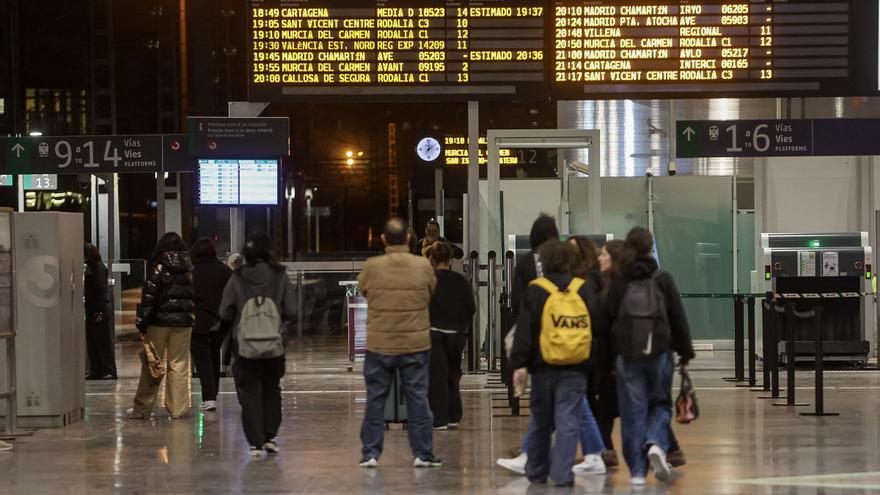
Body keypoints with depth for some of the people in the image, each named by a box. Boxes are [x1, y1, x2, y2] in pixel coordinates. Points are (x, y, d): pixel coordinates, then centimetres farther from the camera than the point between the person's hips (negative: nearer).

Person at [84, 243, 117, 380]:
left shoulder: (100, 267, -12)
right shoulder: (90, 267, 15)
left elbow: (101, 289, -17)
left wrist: (99, 311, -20)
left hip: (100, 308, -9)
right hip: (91, 308, 9)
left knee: (103, 340, -5)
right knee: (91, 341, 10)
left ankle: (109, 371, -2)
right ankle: (96, 371, 15)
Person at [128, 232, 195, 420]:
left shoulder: (159, 268, -8)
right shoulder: (189, 269, 4)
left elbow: (149, 297, -11)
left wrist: (142, 325, -8)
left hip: (160, 321, -3)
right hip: (183, 322, 3)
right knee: (179, 365, 6)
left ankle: (142, 408, 8)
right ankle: (178, 409, 4)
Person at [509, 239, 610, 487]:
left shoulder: (534, 291, -3)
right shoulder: (584, 289, 0)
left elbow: (524, 330, -6)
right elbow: (600, 324, 1)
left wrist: (519, 364, -6)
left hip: (543, 367, 0)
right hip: (575, 367, 0)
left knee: (541, 422, 13)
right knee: (568, 422, -2)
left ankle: (537, 472, 23)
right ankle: (563, 474, -9)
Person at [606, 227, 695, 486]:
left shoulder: (618, 281, 0)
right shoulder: (663, 280, -1)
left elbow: (609, 318, 0)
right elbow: (679, 318, 1)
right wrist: (685, 352, 10)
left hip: (627, 355, 0)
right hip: (659, 352, 0)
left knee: (633, 411, 6)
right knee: (660, 404, 15)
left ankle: (637, 470, 4)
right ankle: (656, 444, -13)